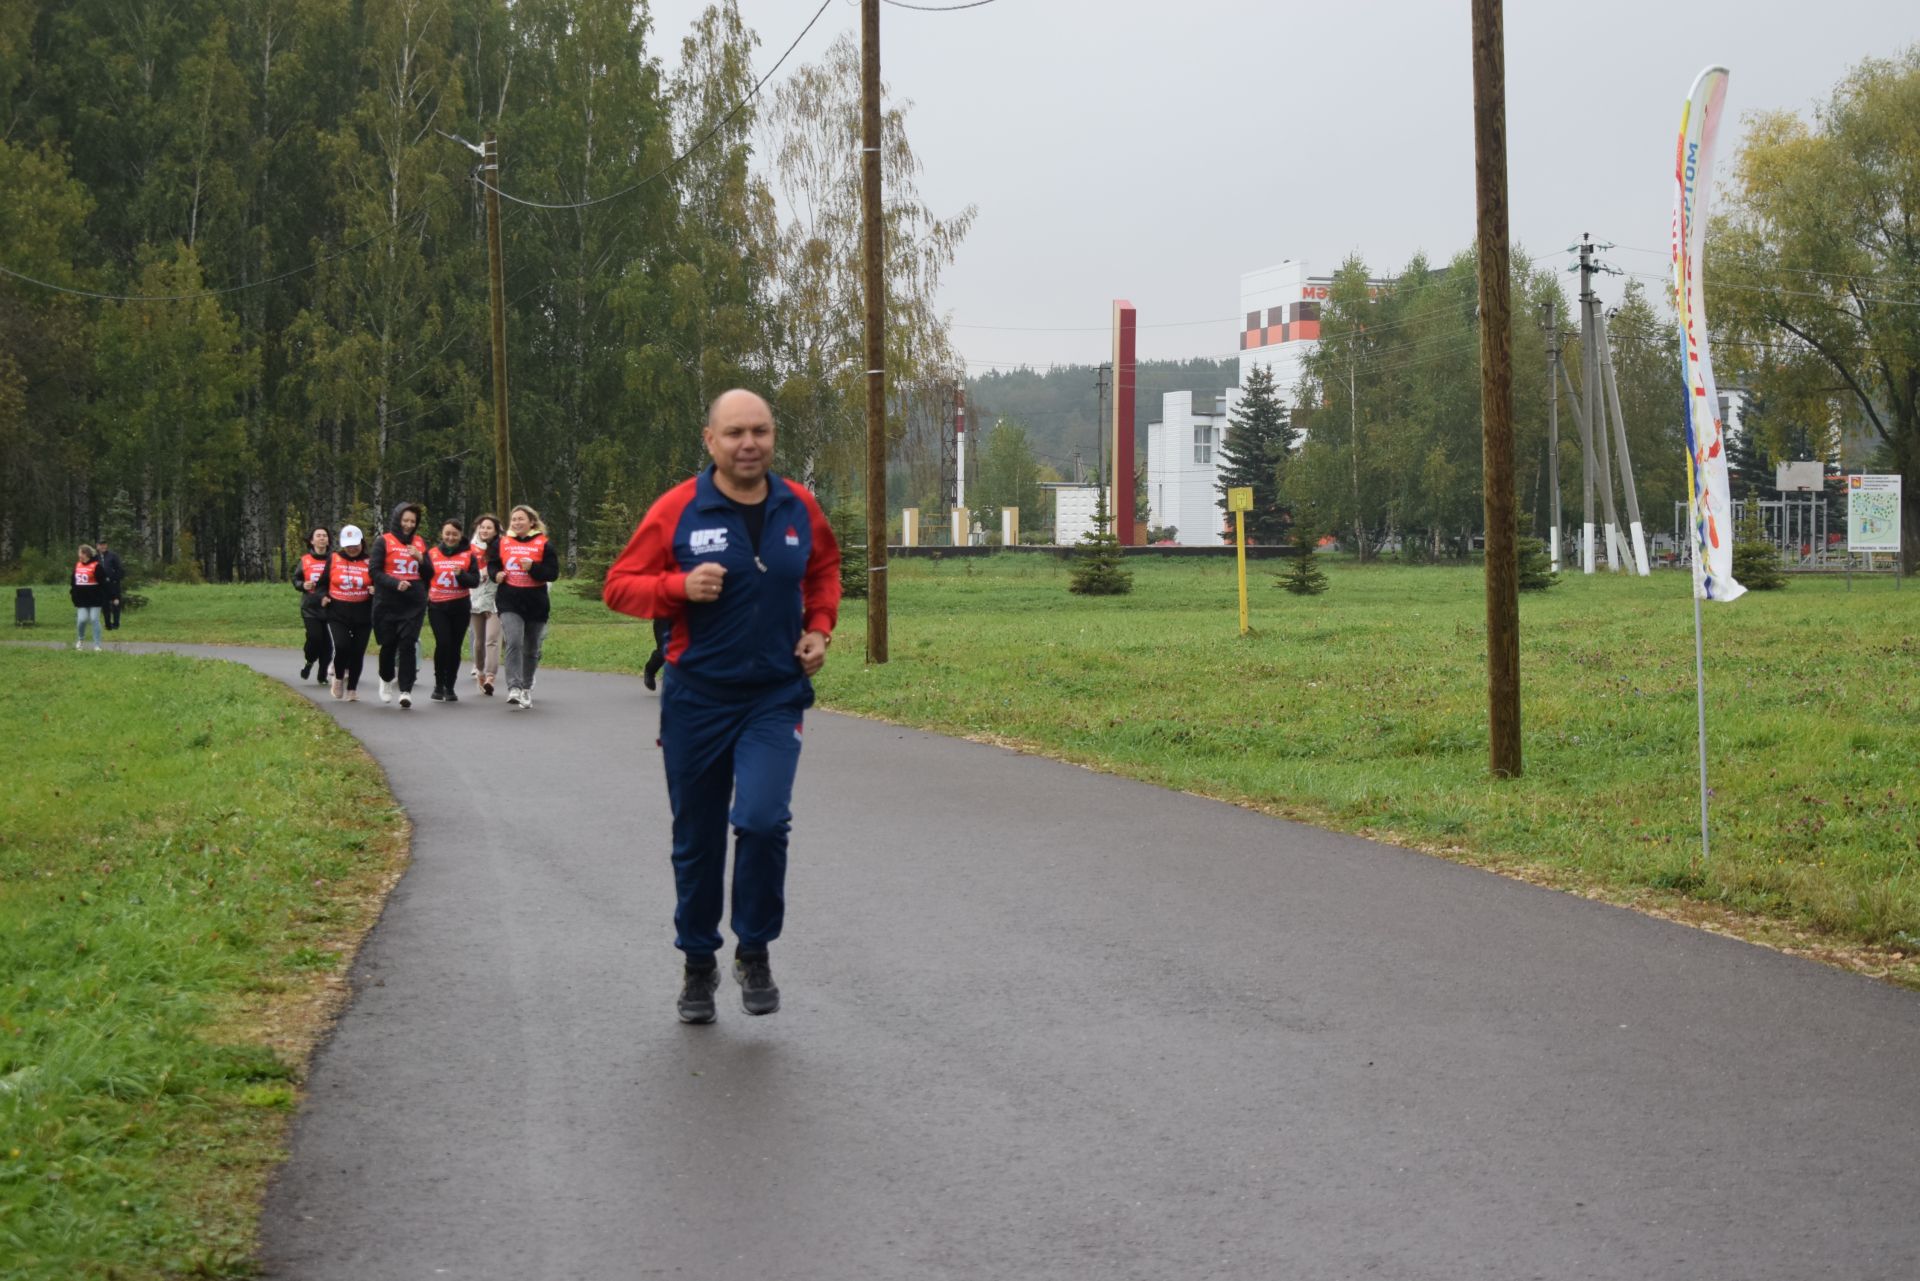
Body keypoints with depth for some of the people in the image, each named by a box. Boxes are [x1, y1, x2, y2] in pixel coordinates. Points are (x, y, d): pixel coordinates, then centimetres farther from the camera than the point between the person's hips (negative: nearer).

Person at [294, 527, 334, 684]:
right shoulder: (305, 560, 3)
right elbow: (295, 579, 12)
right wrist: (303, 585, -8)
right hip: (310, 608, 0)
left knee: (327, 643, 1)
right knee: (315, 638, -12)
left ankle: (322, 675, 15)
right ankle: (308, 662, 18)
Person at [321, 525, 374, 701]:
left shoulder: (369, 562, 2)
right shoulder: (333, 559, 3)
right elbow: (322, 582, 12)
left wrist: (376, 591, -14)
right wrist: (323, 597, -5)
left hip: (362, 615, 1)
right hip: (337, 614, -1)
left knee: (357, 652, 4)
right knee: (341, 646, -19)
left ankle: (352, 690, 19)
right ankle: (339, 677, 10)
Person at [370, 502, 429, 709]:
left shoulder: (420, 542, 12)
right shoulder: (384, 541, 0)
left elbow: (429, 574, 12)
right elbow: (375, 572, -6)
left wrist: (420, 559, -7)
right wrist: (395, 583, -20)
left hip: (414, 604, 2)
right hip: (388, 602, -2)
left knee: (408, 644, -7)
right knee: (388, 644, 6)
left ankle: (406, 690, -8)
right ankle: (387, 679, 33)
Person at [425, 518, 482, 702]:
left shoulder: (468, 555, 3)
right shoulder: (432, 554, 6)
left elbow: (475, 581, -4)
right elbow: (424, 578, 12)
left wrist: (461, 574, -20)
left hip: (460, 607, 1)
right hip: (437, 607, -1)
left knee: (455, 647, 3)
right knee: (443, 643, -15)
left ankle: (450, 688, 15)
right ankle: (439, 685, 0)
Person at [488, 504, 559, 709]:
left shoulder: (544, 544, 0)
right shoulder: (502, 542, 7)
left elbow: (553, 573, -4)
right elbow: (492, 563, 20)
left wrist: (533, 567, -20)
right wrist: (496, 574, -2)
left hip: (536, 602, 0)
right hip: (509, 601, 0)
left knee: (531, 649, 12)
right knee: (513, 642, -21)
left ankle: (527, 688, 30)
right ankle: (514, 688, -27)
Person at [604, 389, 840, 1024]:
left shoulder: (799, 508, 1)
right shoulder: (677, 509, -8)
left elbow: (825, 569, 21)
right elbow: (619, 584, -4)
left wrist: (820, 627, 5)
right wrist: (681, 587, -21)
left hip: (775, 697, 1)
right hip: (696, 699, 0)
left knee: (762, 820, -19)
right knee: (696, 843, 9)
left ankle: (754, 952, 3)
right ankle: (698, 965, 29)